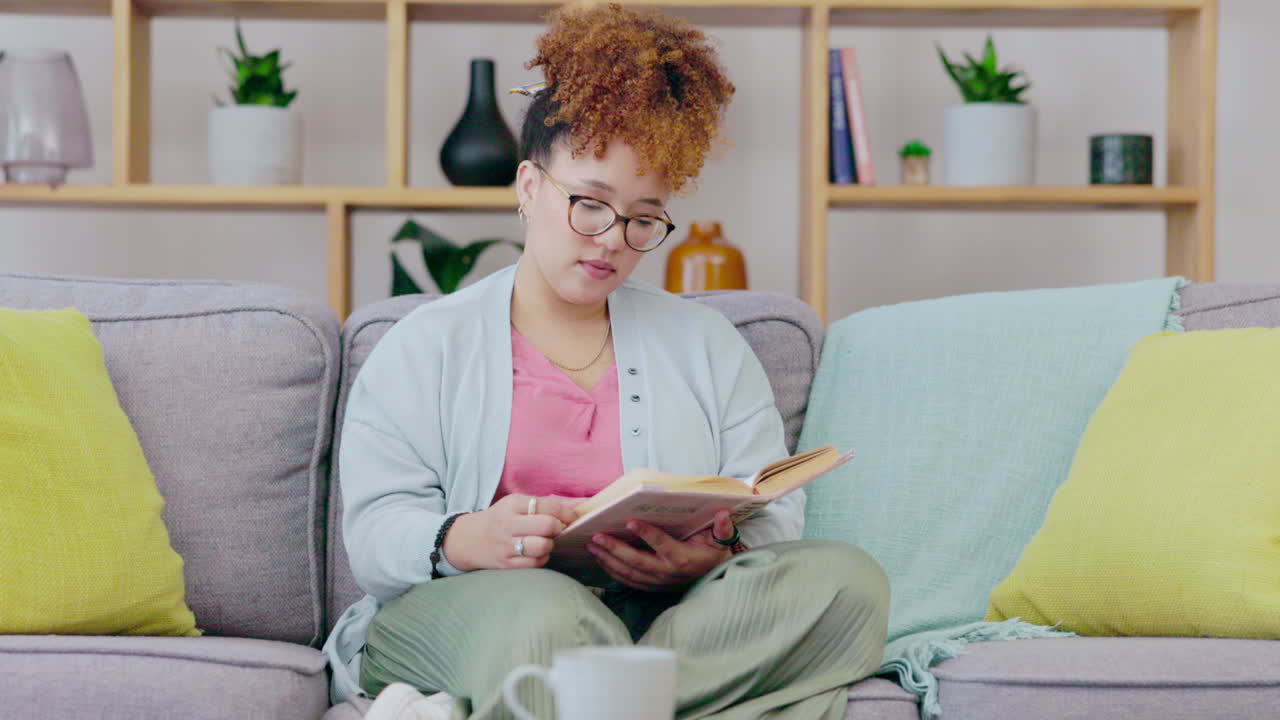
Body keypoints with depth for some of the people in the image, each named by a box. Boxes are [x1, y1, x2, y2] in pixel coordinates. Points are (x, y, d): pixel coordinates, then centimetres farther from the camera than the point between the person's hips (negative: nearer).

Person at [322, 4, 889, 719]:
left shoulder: (705, 341, 23)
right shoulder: (427, 346, 14)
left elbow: (772, 519, 11)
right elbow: (376, 533, 1)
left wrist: (715, 558, -14)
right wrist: (465, 541, -24)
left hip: (673, 618, 6)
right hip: (466, 610, -6)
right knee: (542, 616, -45)